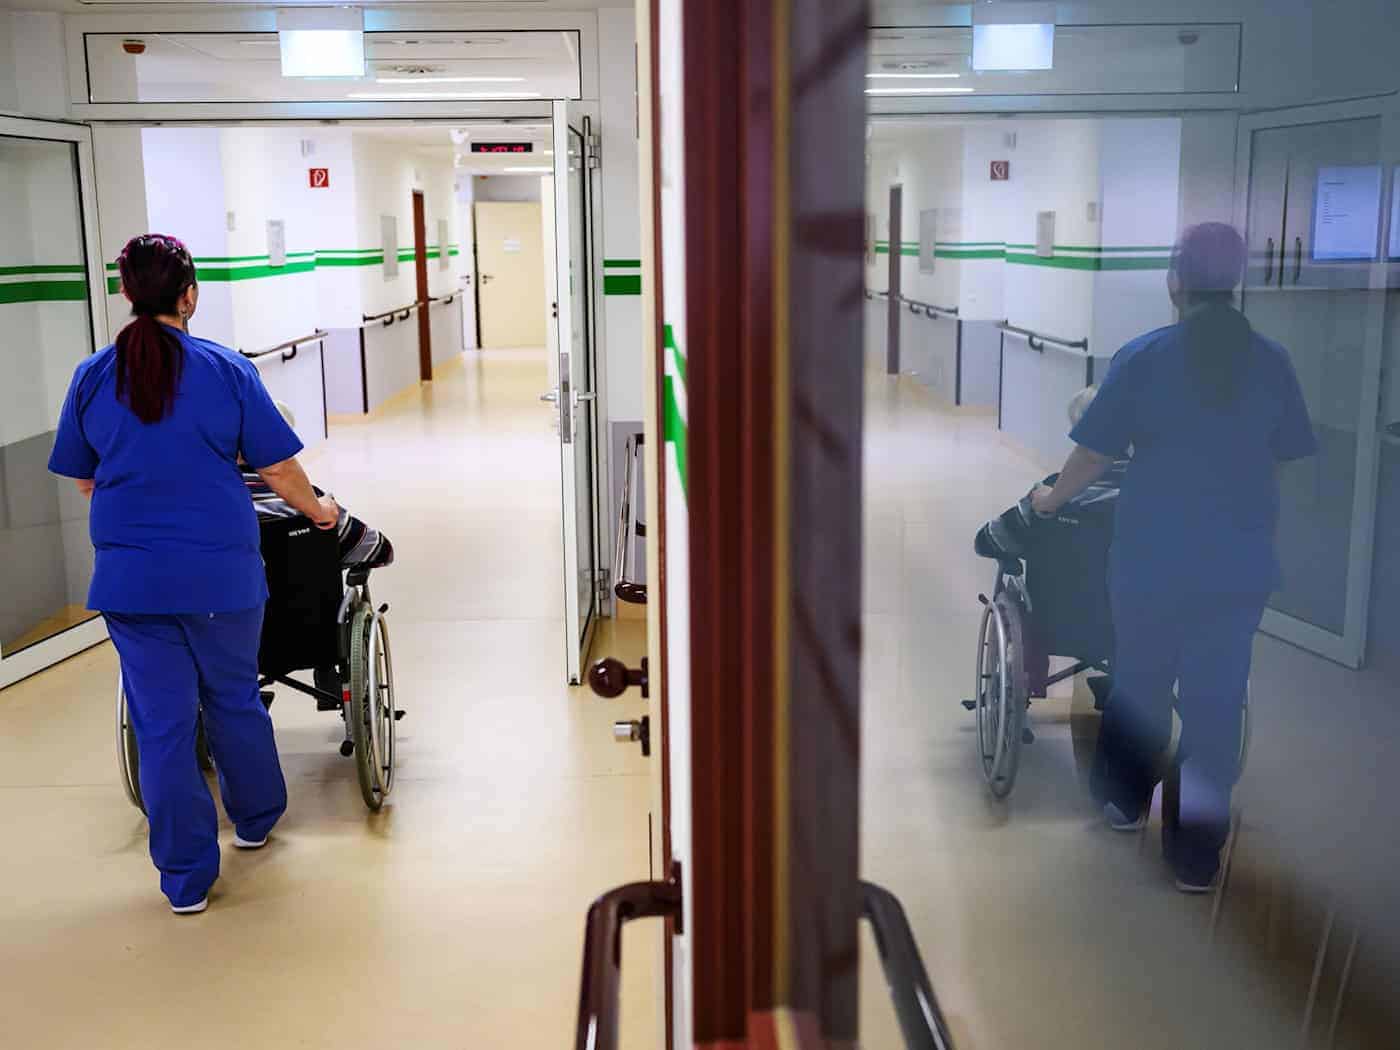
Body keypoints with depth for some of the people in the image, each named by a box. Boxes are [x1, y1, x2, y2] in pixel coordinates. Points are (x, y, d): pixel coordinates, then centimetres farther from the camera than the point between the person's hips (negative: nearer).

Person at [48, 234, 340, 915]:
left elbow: (83, 481, 11)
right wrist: (319, 511, 15)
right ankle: (255, 819, 39)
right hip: (221, 573, -1)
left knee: (160, 723, 7)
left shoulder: (93, 378, 0)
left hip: (131, 578, 1)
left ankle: (186, 879, 15)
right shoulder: (227, 371, -7)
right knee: (234, 700, 19)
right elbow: (280, 472, -4)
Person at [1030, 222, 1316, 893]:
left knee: (1140, 678, 20)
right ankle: (1196, 855, 13)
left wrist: (1052, 499, 11)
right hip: (1239, 560, 1)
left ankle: (1125, 800, 39)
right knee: (1215, 698, 9)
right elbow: (1282, 460, 6)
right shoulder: (1271, 362, -3)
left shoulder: (1144, 357, -10)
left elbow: (1095, 454, -8)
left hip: (1152, 555, -1)